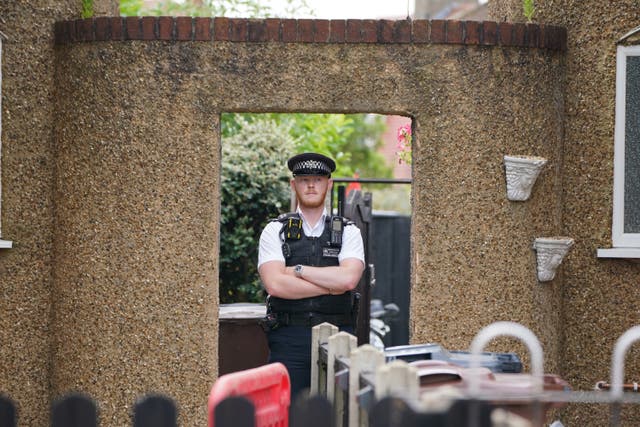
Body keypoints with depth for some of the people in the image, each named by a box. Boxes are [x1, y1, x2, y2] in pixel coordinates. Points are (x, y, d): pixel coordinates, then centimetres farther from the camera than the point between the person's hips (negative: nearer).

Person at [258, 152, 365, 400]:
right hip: (289, 339, -1)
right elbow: (275, 284, -10)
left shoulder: (348, 232, 9)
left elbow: (348, 278, -10)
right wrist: (331, 285, -8)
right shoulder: (275, 231, 6)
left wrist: (298, 270, -7)